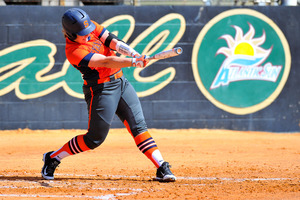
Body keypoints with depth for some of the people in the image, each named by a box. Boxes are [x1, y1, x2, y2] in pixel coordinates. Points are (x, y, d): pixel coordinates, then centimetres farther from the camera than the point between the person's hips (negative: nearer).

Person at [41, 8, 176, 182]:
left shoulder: (91, 27, 1)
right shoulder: (74, 52, -21)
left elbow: (113, 42, -8)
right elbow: (106, 62, -30)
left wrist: (135, 54, -25)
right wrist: (133, 62, -39)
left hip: (121, 82, 7)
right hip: (100, 89, -7)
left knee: (139, 126, -2)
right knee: (95, 138, -2)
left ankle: (162, 168, -7)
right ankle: (53, 158, 15)